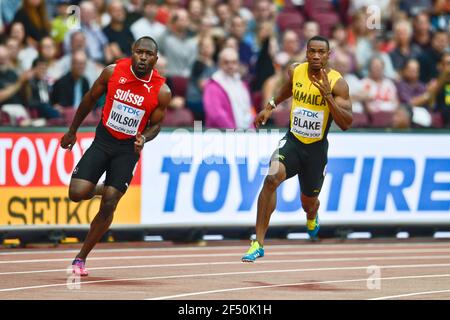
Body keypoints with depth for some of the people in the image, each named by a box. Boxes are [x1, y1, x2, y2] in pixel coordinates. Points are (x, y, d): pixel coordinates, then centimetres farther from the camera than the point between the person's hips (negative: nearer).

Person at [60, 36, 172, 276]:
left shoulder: (161, 91, -12)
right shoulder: (113, 72, -11)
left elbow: (155, 124, 2)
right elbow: (90, 99, 5)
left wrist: (143, 138, -21)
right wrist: (72, 131, 12)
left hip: (129, 148, -1)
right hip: (103, 139, 1)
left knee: (108, 206, -6)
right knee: (77, 193, -14)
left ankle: (81, 257, 9)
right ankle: (100, 190, 23)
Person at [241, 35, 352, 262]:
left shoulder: (338, 84, -16)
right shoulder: (296, 71, -4)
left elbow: (346, 124, -24)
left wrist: (327, 95, -32)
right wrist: (270, 107, 19)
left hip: (316, 149, -1)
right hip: (292, 141, 1)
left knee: (309, 202, 16)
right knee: (272, 178, -28)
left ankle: (312, 218, 59)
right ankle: (258, 243, -26)